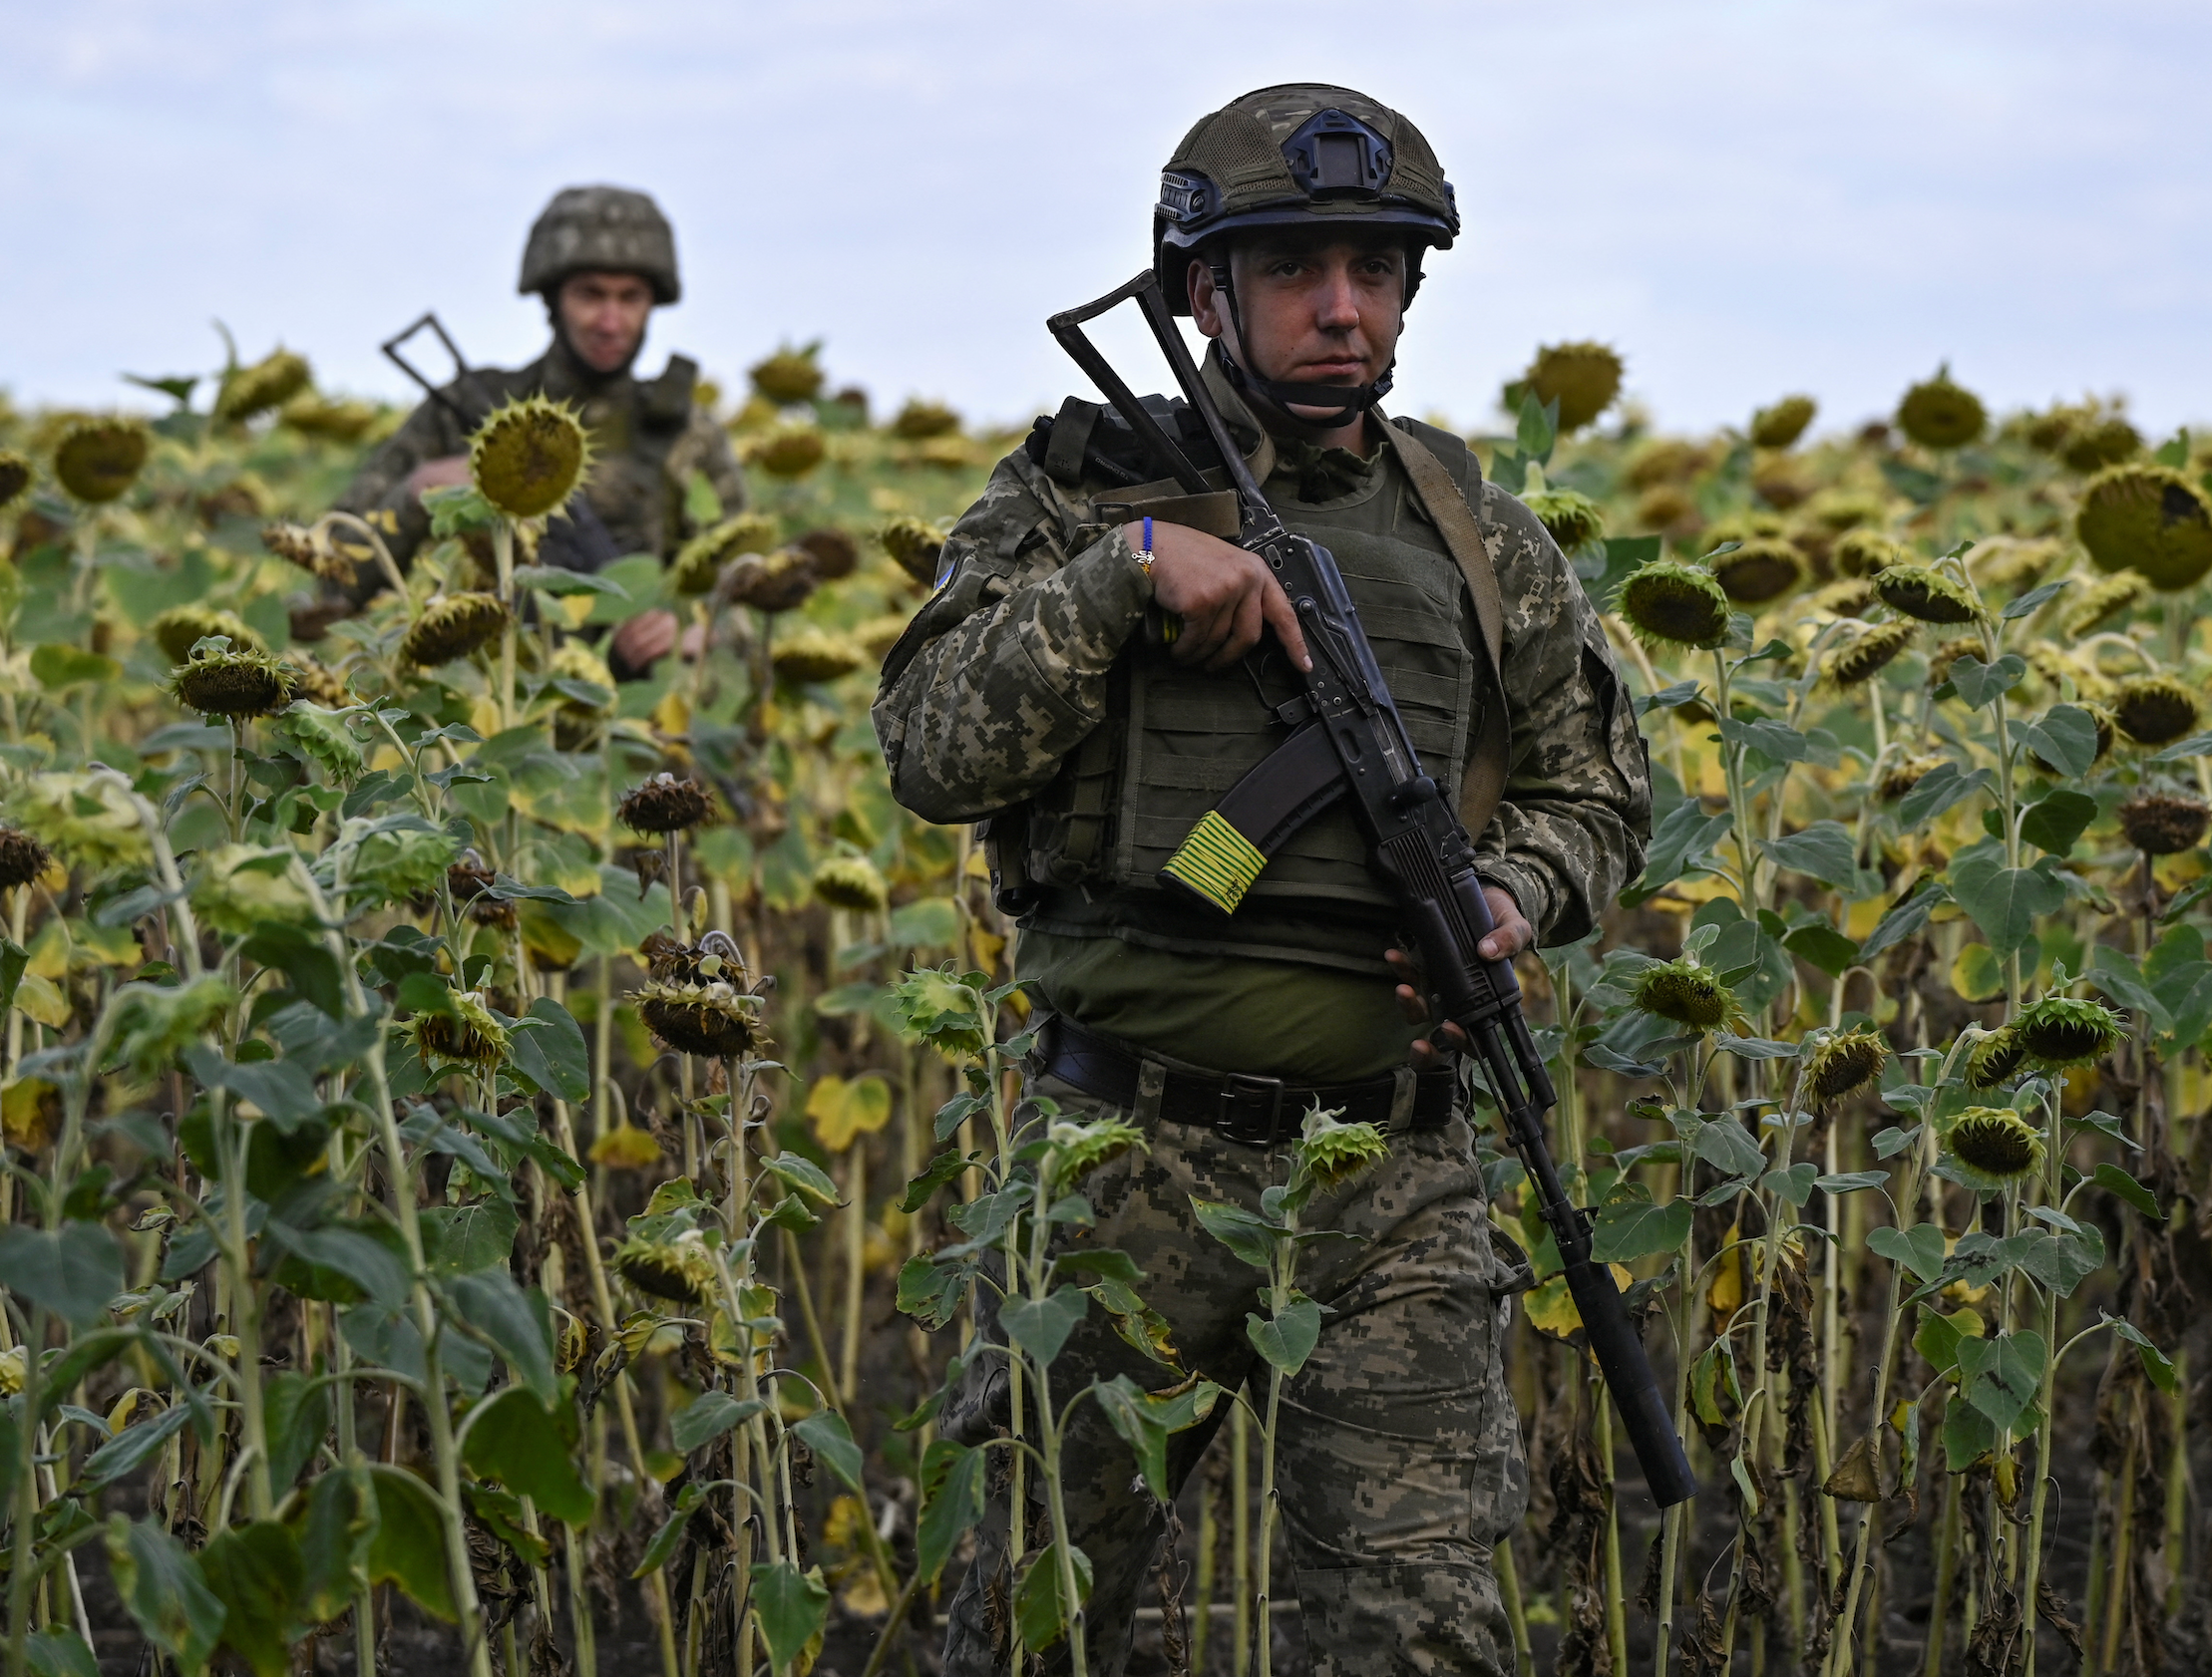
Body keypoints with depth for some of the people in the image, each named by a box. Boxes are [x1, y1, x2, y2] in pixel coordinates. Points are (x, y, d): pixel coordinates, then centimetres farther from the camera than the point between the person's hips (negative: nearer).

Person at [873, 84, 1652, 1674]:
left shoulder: (1481, 537, 9)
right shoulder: (1081, 494, 2)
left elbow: (1597, 792, 18)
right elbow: (934, 753, -8)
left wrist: (1519, 895, -3)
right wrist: (1123, 566, -18)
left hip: (1397, 1180, 1)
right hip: (1135, 1164, -1)